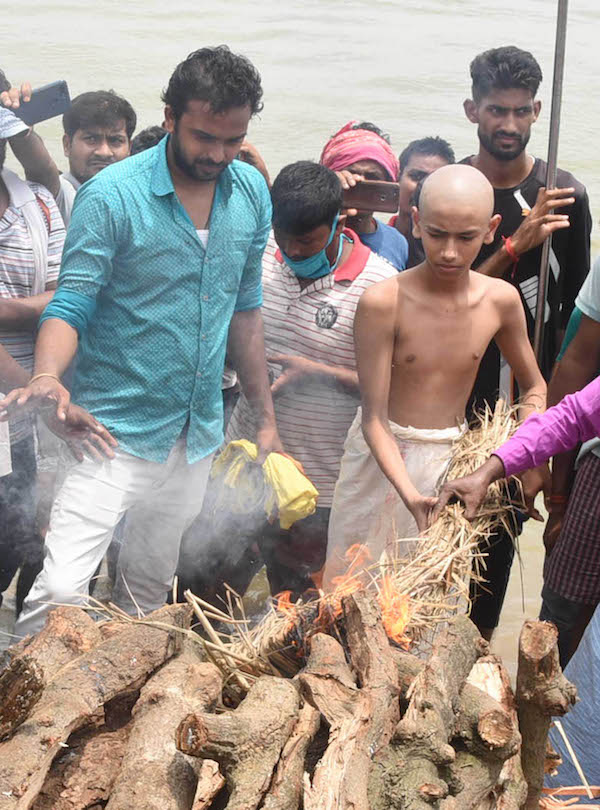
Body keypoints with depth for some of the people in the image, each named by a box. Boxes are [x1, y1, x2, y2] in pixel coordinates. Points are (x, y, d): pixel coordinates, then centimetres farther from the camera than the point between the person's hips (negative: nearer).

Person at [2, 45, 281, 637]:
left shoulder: (252, 194, 3)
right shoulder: (111, 196, -14)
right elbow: (71, 305, -12)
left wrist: (265, 417, 14)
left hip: (197, 433, 5)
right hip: (112, 431, -5)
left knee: (150, 588, 17)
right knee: (61, 592, -15)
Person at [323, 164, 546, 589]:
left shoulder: (501, 300, -6)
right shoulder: (384, 302, -18)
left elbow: (534, 387, 10)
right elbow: (375, 419, -17)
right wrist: (408, 492, -31)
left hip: (452, 459, 3)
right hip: (383, 458, -2)